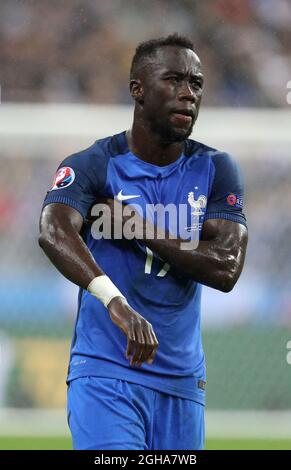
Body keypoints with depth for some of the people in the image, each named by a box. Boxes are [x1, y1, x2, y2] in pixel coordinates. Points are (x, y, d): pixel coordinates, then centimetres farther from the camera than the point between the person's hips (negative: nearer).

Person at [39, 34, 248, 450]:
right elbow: (54, 232, -27)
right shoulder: (92, 166, -6)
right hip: (104, 374, -4)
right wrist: (115, 302, -44)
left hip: (181, 382, 4)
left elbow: (227, 269, -7)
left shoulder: (216, 171, 6)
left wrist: (135, 227, -13)